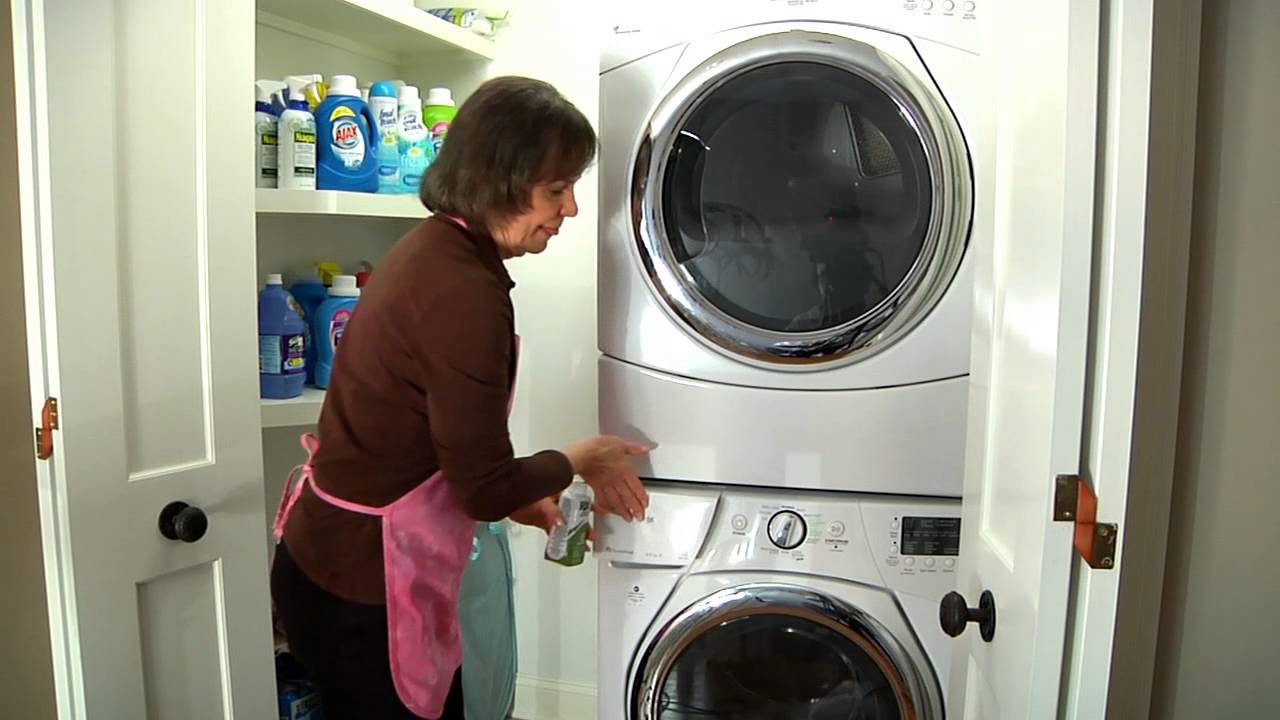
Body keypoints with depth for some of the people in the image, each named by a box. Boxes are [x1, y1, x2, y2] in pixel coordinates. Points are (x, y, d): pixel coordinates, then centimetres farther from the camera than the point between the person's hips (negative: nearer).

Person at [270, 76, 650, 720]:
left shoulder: (435, 248, 2)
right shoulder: (465, 291, -27)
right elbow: (485, 488, -21)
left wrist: (520, 499, 7)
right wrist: (580, 460, -4)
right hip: (361, 586, -9)